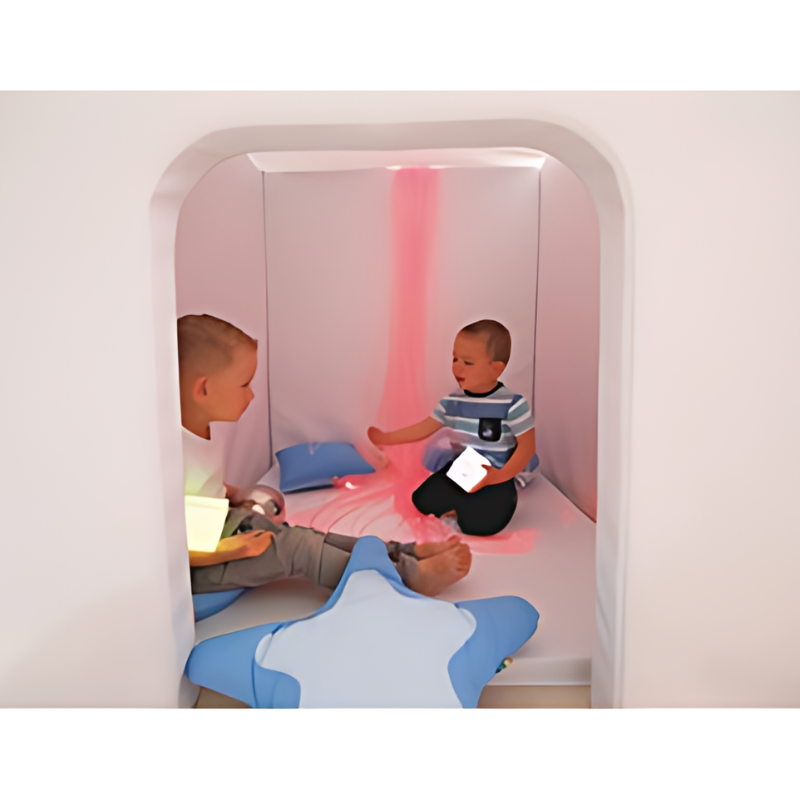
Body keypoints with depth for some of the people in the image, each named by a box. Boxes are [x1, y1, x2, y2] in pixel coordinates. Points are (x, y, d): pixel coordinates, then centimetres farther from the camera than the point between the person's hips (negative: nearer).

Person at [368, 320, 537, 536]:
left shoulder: (512, 404, -18)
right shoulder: (451, 402, -1)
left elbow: (527, 446, -16)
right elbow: (424, 428, 8)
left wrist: (501, 476, -28)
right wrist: (387, 438, 5)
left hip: (494, 477, -5)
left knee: (479, 522, -22)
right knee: (423, 500, -7)